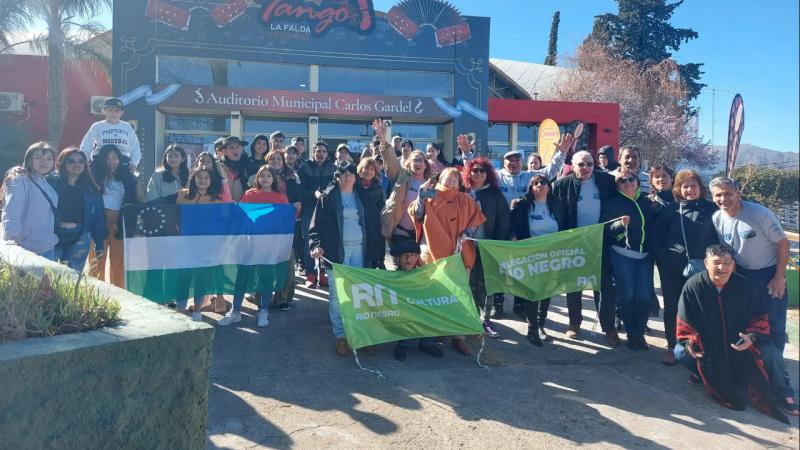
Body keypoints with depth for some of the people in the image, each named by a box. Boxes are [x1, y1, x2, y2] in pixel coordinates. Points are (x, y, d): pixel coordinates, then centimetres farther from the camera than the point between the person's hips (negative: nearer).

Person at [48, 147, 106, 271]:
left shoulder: (91, 189, 7)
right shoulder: (52, 182, 0)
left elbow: (98, 217, 7)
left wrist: (99, 244, 4)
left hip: (79, 239, 2)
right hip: (55, 237, -2)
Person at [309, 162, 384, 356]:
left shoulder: (363, 197, 11)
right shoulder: (328, 198, 3)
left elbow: (374, 225, 11)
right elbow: (317, 224, -3)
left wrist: (377, 251, 5)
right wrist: (317, 245, -20)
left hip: (360, 249, 2)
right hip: (337, 250, -2)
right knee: (337, 294, -2)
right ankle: (340, 336, 4)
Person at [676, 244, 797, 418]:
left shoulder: (746, 287, -12)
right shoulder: (693, 286, -16)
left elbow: (761, 319, -2)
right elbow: (684, 321, -9)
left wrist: (751, 337, -21)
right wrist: (690, 342, -25)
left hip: (739, 344, 1)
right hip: (707, 346, -1)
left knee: (770, 353, -23)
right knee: (681, 352, -26)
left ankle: (782, 394, 6)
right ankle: (703, 373, 10)